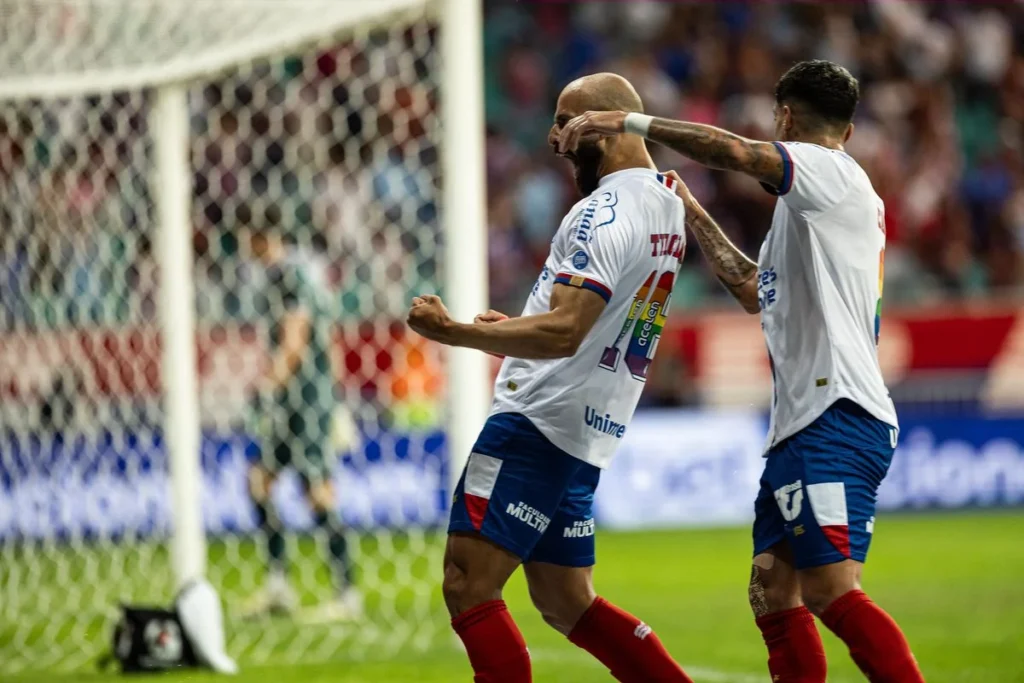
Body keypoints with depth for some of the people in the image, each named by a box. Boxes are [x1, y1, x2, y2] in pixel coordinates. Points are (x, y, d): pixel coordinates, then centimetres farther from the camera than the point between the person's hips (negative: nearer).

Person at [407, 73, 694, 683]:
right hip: (588, 436, 10)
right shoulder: (667, 203, 15)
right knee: (567, 604, 17)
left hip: (537, 424, -10)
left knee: (467, 588, -11)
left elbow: (563, 333, -26)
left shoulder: (605, 213, -15)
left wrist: (455, 332, -28)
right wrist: (515, 330, 31)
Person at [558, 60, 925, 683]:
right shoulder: (811, 205, 26)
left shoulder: (833, 172, -3)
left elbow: (734, 151, -22)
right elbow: (756, 291, 39)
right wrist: (692, 212, 42)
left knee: (832, 590, -21)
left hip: (837, 419, -10)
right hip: (800, 423, 10)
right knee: (774, 595, 6)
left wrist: (632, 123, -17)